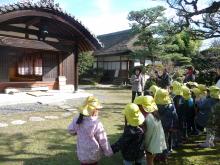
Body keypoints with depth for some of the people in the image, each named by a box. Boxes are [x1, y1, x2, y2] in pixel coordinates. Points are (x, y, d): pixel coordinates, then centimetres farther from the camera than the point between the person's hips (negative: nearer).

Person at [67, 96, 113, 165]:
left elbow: (71, 130, 7)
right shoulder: (97, 124, -26)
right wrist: (108, 152, -1)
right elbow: (103, 141, -15)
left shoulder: (77, 121, -12)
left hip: (82, 155, 4)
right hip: (93, 155, -4)